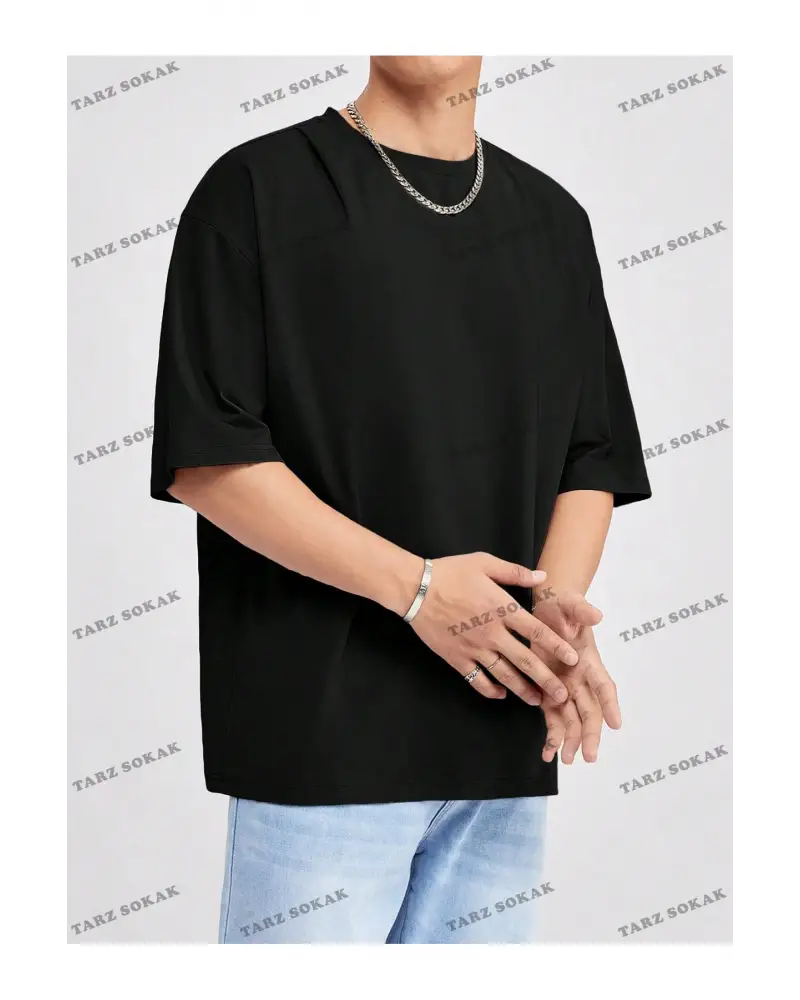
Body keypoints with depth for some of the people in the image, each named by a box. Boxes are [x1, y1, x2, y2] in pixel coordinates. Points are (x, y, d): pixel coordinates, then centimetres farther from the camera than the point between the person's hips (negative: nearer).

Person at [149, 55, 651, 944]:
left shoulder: (553, 219, 15)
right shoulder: (258, 188, -1)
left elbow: (595, 455, 14)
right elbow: (203, 459, -7)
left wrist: (558, 606, -6)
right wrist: (416, 585, -15)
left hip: (508, 741, 5)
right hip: (319, 733, -4)